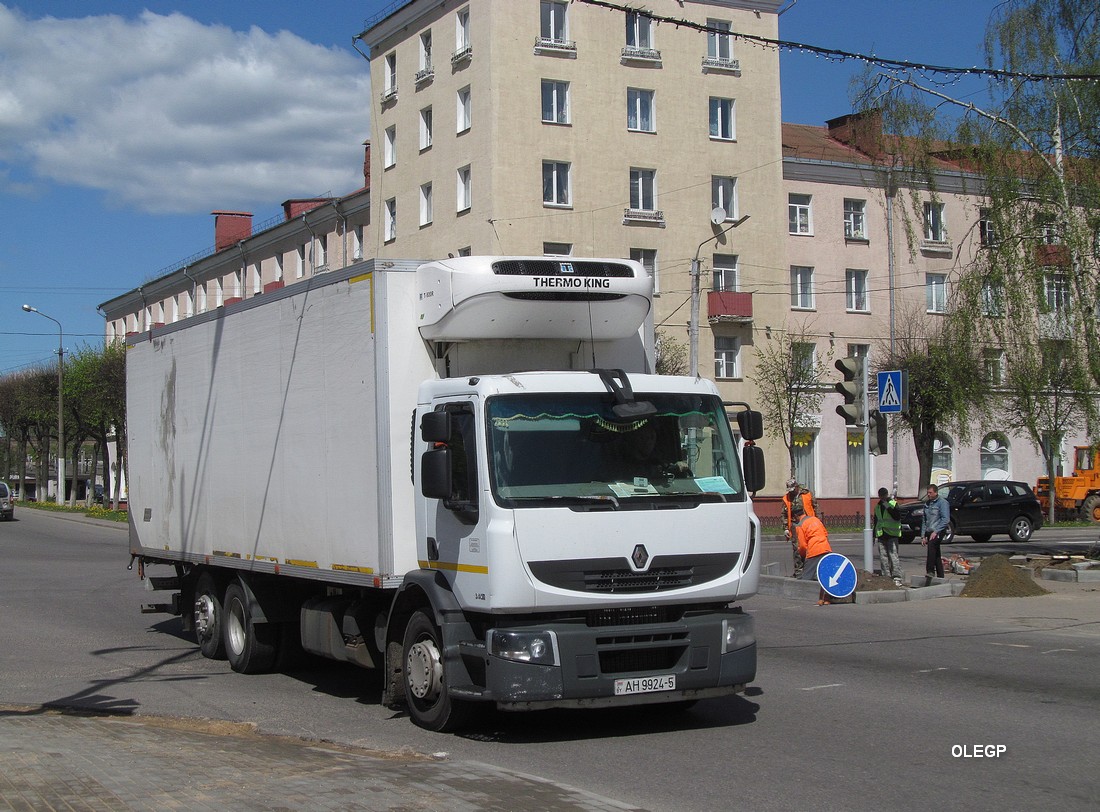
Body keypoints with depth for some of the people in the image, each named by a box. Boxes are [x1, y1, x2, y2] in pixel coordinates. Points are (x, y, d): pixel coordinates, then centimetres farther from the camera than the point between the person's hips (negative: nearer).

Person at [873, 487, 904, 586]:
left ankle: (897, 578, -11)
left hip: (892, 534, -6)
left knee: (893, 556, -11)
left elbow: (897, 517, -15)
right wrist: (875, 536, 21)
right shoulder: (878, 506, 17)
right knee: (883, 557, 4)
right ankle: (886, 577, 7)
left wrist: (888, 507, -20)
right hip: (881, 535, 6)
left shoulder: (893, 504, -1)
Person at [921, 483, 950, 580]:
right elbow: (924, 520, 20)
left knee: (931, 545, -32)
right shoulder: (927, 504, 17)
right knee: (936, 554, 10)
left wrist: (936, 532, -19)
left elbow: (946, 519, -13)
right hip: (929, 532, 8)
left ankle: (930, 571, -39)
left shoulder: (942, 503, -5)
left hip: (938, 532, -8)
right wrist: (923, 536, 13)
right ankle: (940, 576, 15)